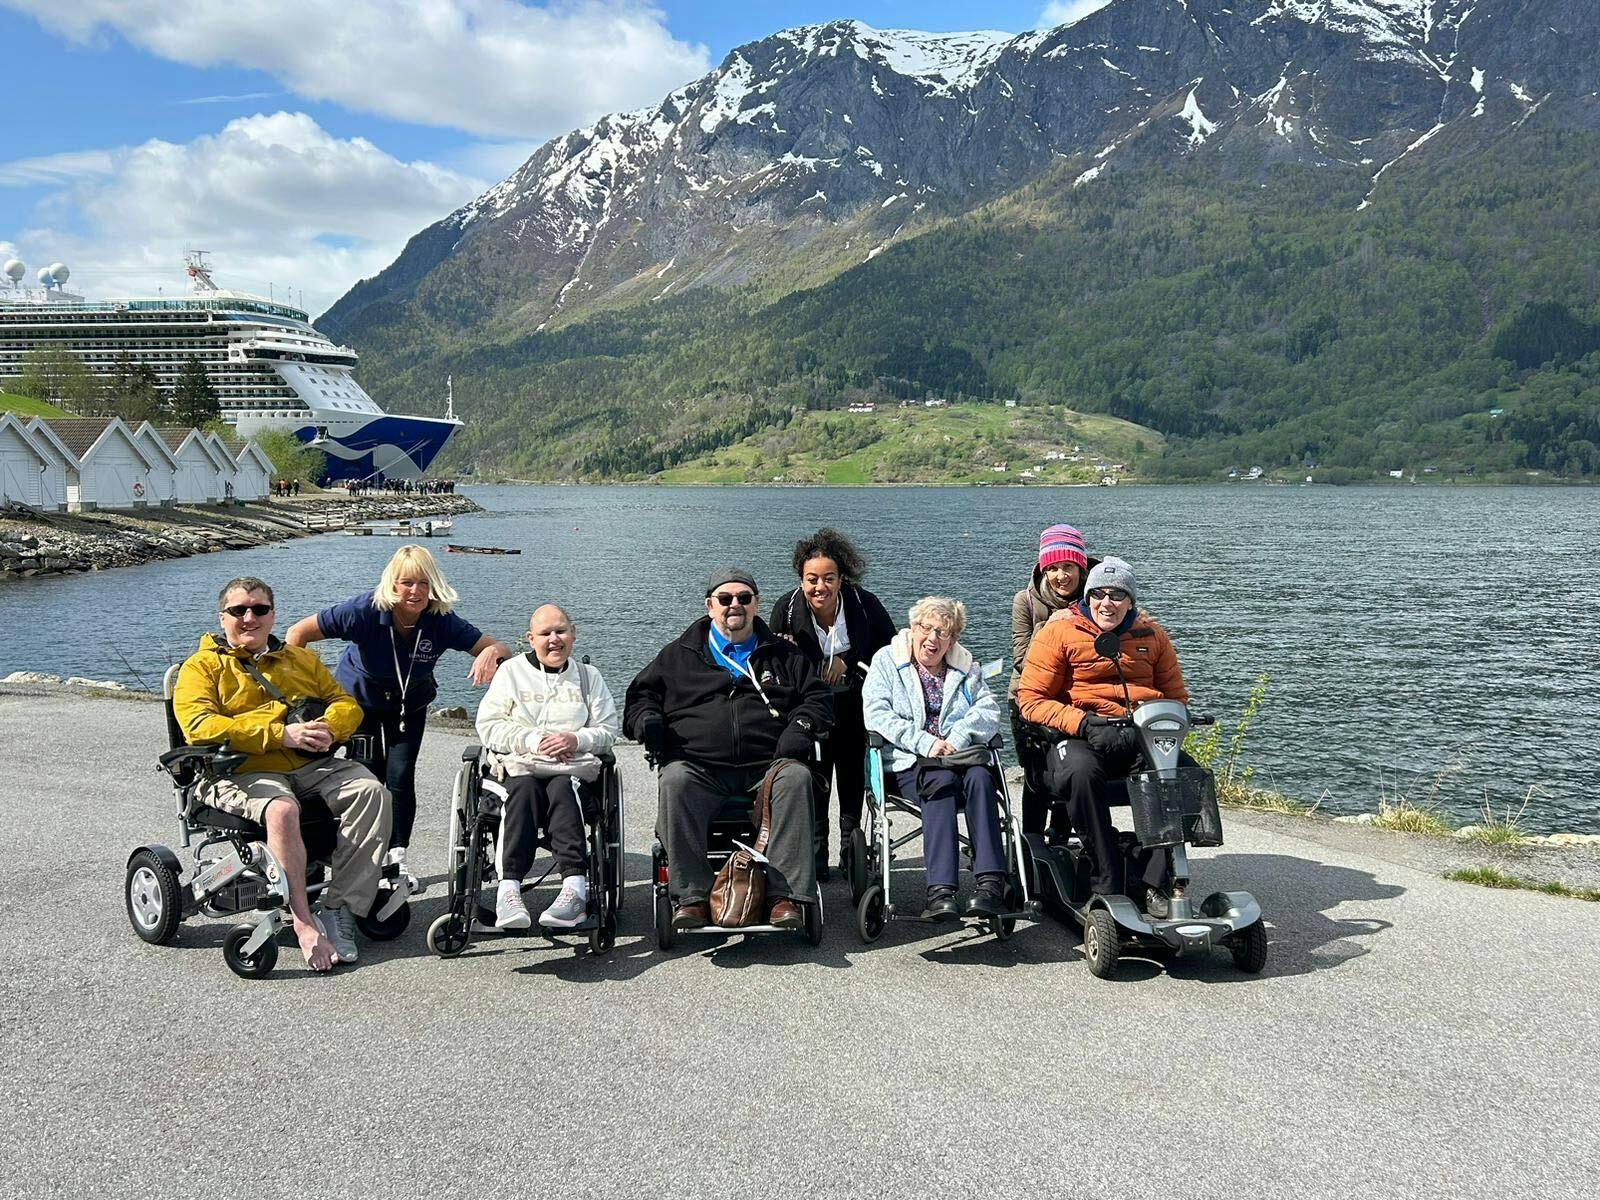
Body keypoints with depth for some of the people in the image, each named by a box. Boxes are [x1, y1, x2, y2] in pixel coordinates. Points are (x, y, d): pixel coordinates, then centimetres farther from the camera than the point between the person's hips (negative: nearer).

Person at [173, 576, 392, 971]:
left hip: (310, 765, 4)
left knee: (371, 791, -24)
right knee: (282, 809, -37)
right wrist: (281, 734, -17)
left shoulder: (300, 659, 26)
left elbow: (347, 704, 19)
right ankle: (303, 923, -31)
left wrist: (328, 727, -9)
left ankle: (340, 909, -24)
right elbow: (199, 726, -7)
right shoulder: (202, 666, 11)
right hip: (241, 771, -4)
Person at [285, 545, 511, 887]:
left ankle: (397, 858, 5)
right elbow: (298, 633, -23)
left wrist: (491, 653, -46)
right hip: (359, 698, -1)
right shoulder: (365, 611, -31)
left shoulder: (442, 621, -26)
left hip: (410, 704, 1)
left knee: (401, 777, -7)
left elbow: (501, 649, -22)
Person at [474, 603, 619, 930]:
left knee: (562, 789, -34)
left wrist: (576, 740, -9)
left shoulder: (588, 676, 19)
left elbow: (607, 730, 12)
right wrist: (533, 741, -9)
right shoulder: (511, 671, 15)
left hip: (575, 766, 0)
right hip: (520, 765, 0)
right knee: (523, 789, -35)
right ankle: (509, 888, -48)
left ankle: (575, 887, -49)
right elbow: (488, 725, 5)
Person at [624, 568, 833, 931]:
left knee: (797, 778, -33)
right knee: (675, 782, -34)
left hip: (767, 766, 0)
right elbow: (641, 694, 23)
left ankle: (785, 894, -34)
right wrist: (645, 719, 1)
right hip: (699, 767, 0)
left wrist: (801, 725, 1)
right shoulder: (678, 655, 20)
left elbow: (818, 697, 21)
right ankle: (691, 897, -33)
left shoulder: (783, 654, 22)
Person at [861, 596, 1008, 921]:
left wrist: (958, 738, -13)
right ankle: (940, 890, -46)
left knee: (980, 777, -32)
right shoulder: (886, 661, 13)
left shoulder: (967, 667, 22)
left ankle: (989, 882, -42)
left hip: (962, 754, 3)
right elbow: (877, 714, -2)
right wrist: (925, 742, -14)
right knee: (941, 779, -35)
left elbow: (990, 711, 8)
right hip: (910, 762, -2)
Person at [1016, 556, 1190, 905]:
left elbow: (1176, 696, 21)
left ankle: (1151, 884, -19)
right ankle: (1109, 886, -30)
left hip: (1141, 737, 4)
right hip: (1077, 737, -3)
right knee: (1082, 770, -38)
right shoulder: (1059, 633, 2)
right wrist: (1084, 724, -18)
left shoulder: (1152, 636, 14)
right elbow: (1032, 699, -3)